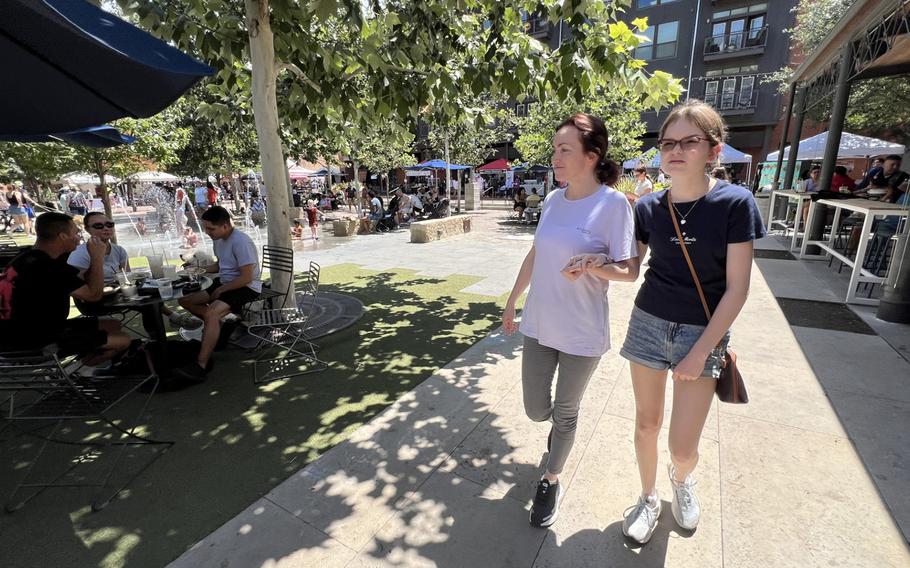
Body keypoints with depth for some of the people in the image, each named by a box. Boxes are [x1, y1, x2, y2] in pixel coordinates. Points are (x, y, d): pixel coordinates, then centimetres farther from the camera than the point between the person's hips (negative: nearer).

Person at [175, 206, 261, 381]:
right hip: (224, 283, 10)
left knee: (211, 313, -30)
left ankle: (201, 366, -25)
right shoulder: (218, 239, 6)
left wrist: (220, 290, -15)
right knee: (185, 299, 6)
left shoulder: (240, 242, -23)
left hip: (246, 287, -10)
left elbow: (246, 278, -24)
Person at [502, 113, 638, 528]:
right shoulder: (552, 200, 4)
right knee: (536, 411, 13)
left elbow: (628, 271, -10)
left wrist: (592, 266, -30)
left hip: (582, 333, -4)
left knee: (565, 413, 13)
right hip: (539, 324, 5)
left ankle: (552, 479, 39)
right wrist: (511, 302, 17)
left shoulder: (613, 203, -13)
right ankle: (558, 425, 50)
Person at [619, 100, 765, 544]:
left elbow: (736, 288, -11)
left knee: (683, 447, 3)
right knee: (646, 423, 13)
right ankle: (649, 498, 39)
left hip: (703, 333, -2)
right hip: (648, 324, 3)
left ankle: (680, 477, 41)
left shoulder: (734, 202, -12)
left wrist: (702, 350, -13)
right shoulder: (648, 208, -3)